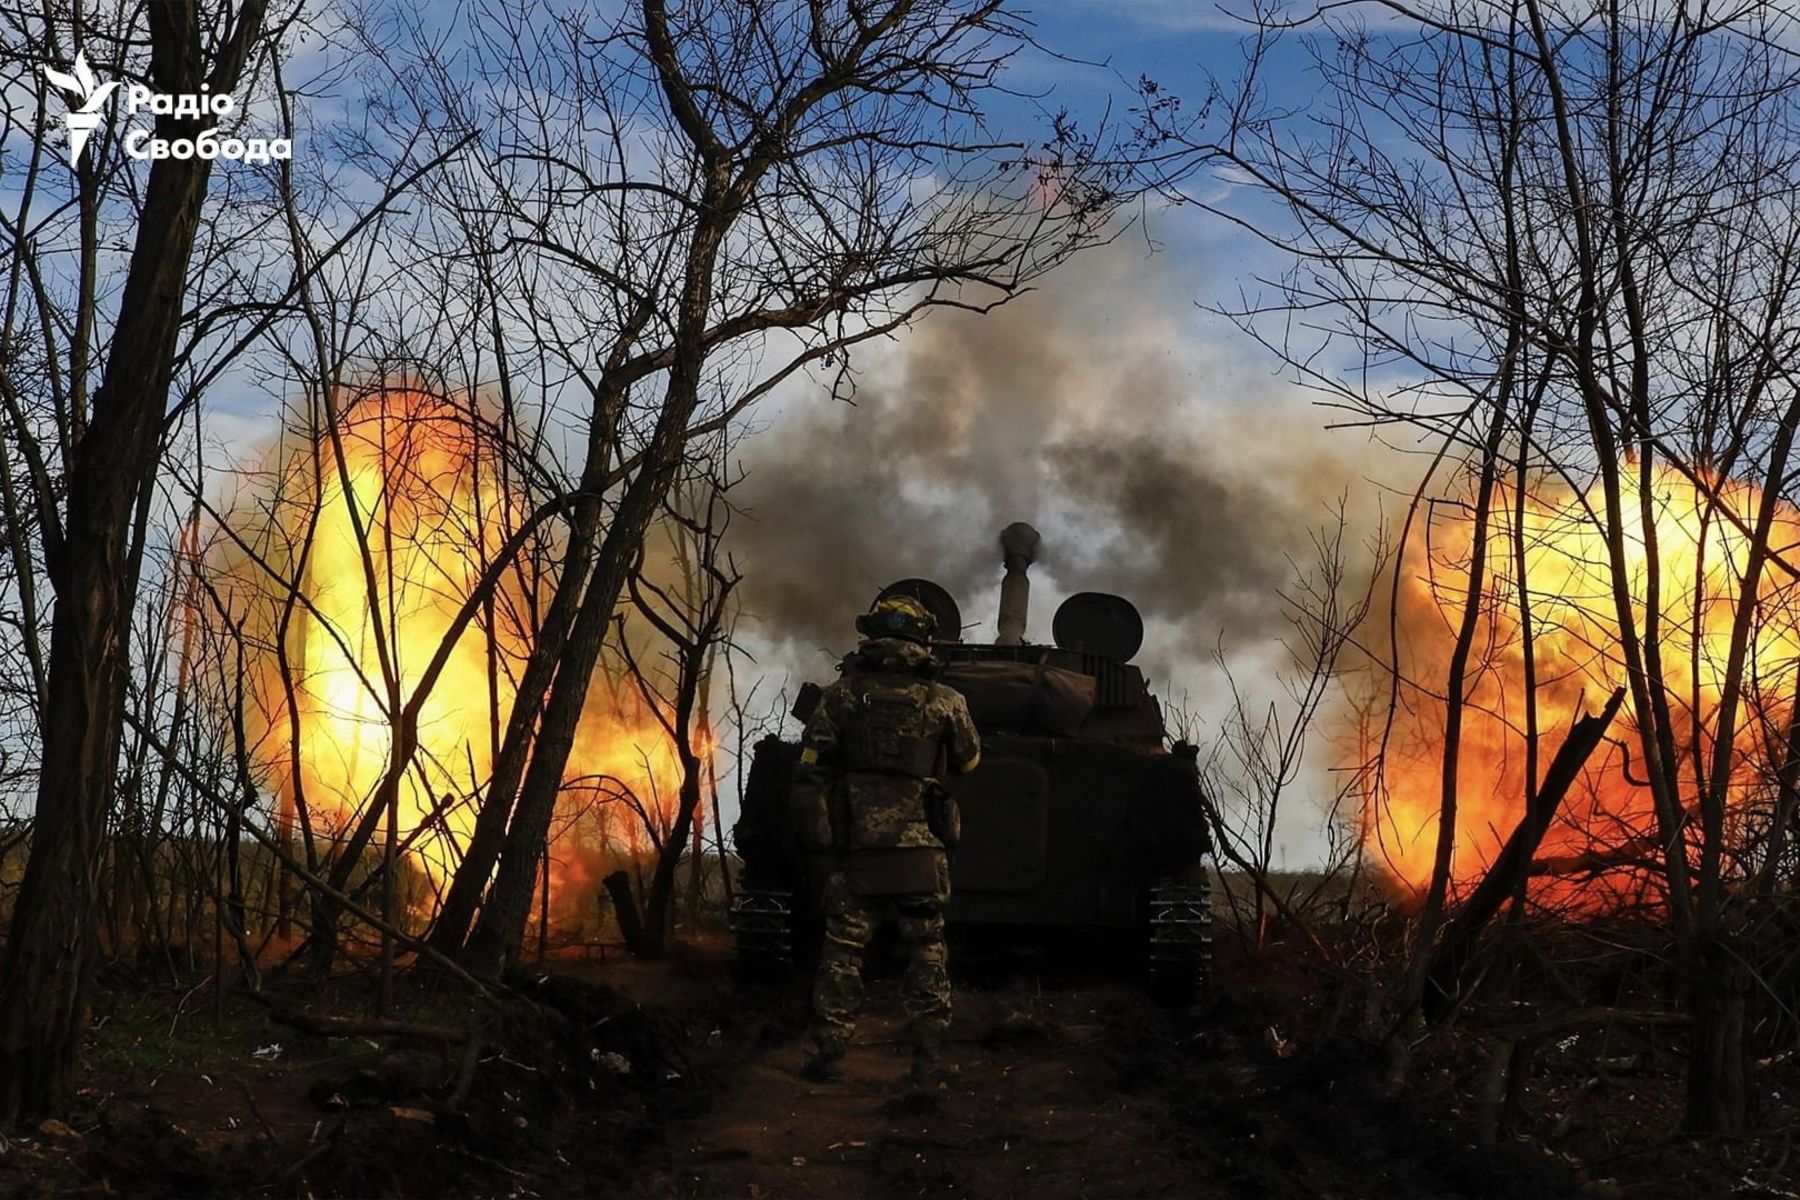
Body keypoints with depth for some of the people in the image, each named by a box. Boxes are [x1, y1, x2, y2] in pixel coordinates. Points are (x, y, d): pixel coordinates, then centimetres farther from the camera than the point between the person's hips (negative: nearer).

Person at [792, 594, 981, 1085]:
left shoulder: (842, 694, 0)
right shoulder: (944, 701, -2)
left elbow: (808, 772, -1)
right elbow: (969, 761, 15)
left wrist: (817, 822, 11)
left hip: (853, 847, 0)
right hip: (921, 851, 0)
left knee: (842, 952, 9)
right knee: (926, 957, 9)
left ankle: (829, 1053, 9)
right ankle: (929, 1059, 10)